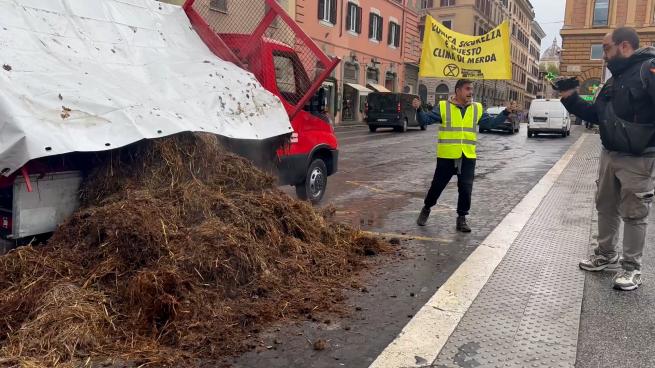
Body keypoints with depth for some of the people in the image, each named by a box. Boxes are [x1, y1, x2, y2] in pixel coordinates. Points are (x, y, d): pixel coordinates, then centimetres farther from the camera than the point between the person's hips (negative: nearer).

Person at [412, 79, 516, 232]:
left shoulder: (477, 109, 9)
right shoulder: (443, 106, -3)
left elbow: (491, 123, 16)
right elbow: (425, 120, -5)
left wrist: (506, 112, 7)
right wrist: (418, 109, -23)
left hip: (468, 157, 3)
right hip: (447, 156, -2)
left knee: (466, 189, 1)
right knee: (437, 186, 7)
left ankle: (461, 219, 17)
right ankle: (426, 210, 31)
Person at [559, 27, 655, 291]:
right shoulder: (616, 78, 14)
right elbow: (597, 115, 20)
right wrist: (571, 99, 9)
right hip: (610, 155, 9)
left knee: (633, 214, 1)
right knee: (605, 207, 16)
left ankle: (631, 268, 14)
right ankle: (606, 255, 32)